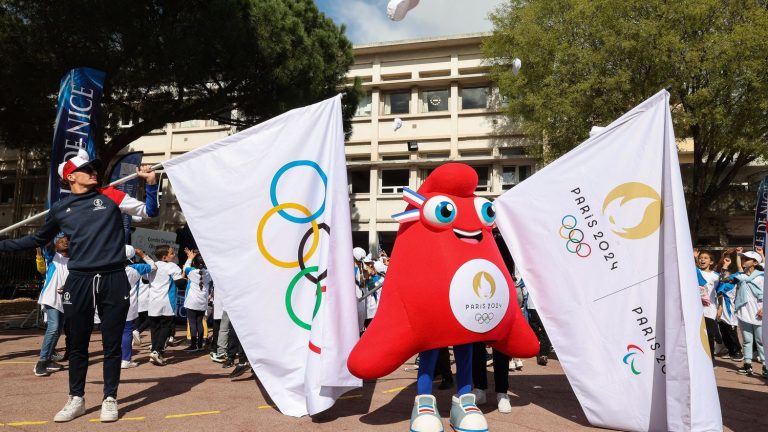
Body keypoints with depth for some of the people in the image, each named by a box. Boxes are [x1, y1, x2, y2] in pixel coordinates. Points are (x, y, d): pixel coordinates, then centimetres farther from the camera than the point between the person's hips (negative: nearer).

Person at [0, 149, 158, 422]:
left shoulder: (110, 196, 6)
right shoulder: (60, 209, 9)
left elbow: (148, 212, 6)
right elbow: (38, 240, 23)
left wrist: (150, 183, -7)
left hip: (113, 280, -1)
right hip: (79, 282, 1)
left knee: (112, 344, 6)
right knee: (77, 345, 10)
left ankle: (110, 399, 19)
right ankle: (76, 399, 26)